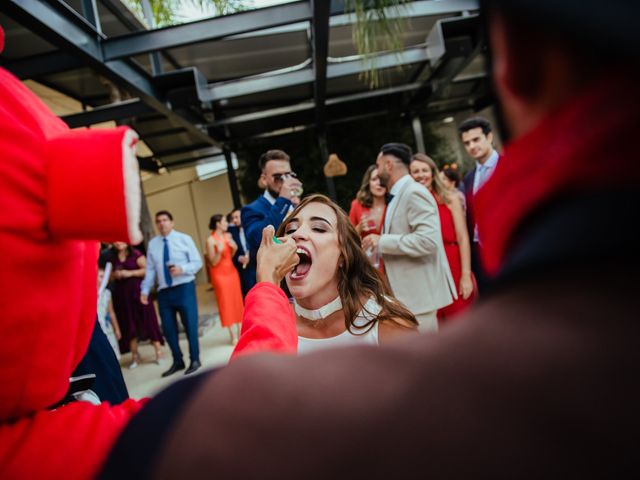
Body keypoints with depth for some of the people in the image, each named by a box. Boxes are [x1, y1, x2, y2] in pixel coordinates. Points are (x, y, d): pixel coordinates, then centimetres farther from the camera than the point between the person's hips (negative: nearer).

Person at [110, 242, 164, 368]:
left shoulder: (135, 254, -4)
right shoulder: (112, 258, 9)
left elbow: (147, 269, -10)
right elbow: (110, 275, 18)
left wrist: (130, 273, -17)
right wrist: (115, 275, -4)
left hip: (137, 291, -4)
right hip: (122, 294, 4)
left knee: (147, 321, -3)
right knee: (129, 325, 7)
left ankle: (158, 351, 2)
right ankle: (135, 355, 15)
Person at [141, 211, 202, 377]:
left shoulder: (184, 239, -1)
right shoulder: (152, 244, 7)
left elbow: (197, 262, -4)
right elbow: (150, 269, 8)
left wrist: (182, 269, -21)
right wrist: (145, 290, 2)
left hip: (184, 288, -3)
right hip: (164, 291, 3)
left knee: (190, 324, 0)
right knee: (168, 328, 7)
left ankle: (195, 360, 16)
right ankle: (177, 361, 23)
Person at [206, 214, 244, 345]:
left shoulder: (228, 236, 6)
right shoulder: (210, 240, -11)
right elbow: (213, 263, -11)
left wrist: (234, 248, -5)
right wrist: (219, 252, -26)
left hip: (232, 271, 6)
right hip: (220, 274, -6)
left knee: (237, 300, 8)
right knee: (226, 302, -1)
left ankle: (239, 330, 17)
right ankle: (232, 334, 6)